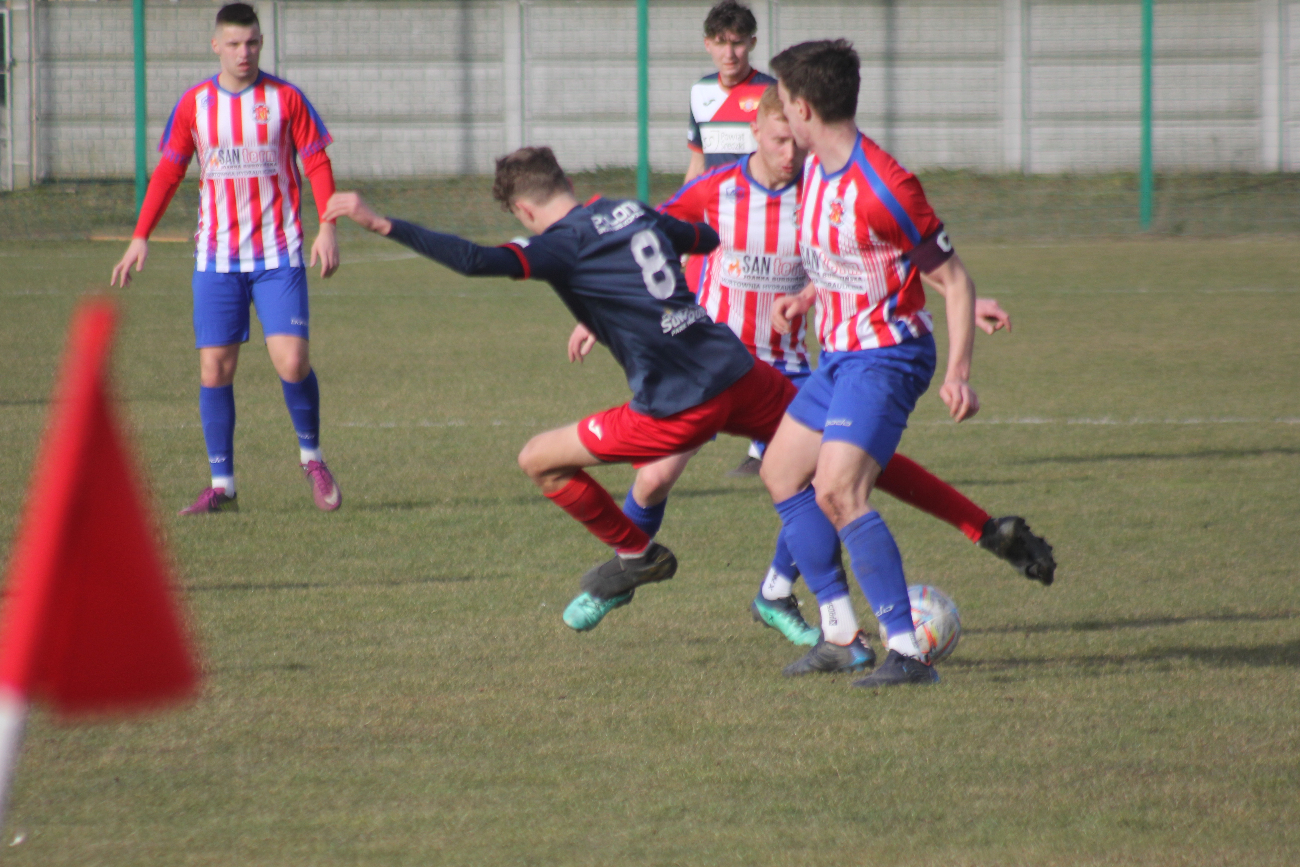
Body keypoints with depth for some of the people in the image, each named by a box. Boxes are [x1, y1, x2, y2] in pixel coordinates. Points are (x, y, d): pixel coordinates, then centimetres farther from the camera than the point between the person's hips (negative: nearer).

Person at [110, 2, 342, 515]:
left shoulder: (285, 99, -1)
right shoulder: (194, 104, 5)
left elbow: (317, 164, 2)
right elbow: (169, 171, 12)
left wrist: (327, 228, -9)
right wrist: (141, 237, 6)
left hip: (278, 255, -2)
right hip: (217, 256, 2)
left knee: (291, 361, -13)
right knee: (214, 367, -2)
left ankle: (311, 457, 12)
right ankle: (222, 485, 6)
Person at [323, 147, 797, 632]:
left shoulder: (565, 244, -5)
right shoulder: (636, 213, 15)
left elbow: (477, 261, -21)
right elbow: (706, 239, 35)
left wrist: (381, 225, -21)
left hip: (676, 410, -6)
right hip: (740, 375, 6)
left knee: (539, 461, 9)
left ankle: (636, 555, 23)